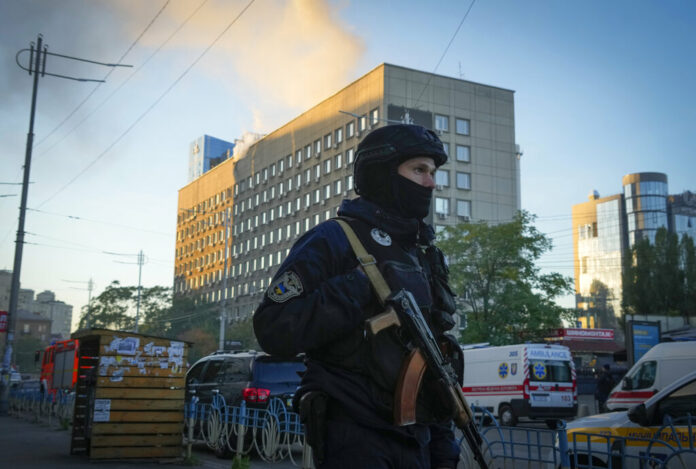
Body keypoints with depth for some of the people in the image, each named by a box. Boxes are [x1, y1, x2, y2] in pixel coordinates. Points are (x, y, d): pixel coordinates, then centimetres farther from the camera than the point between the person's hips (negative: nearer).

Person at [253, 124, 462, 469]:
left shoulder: (425, 256, 15)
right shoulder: (331, 241, -7)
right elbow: (273, 330, -18)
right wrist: (359, 288, -22)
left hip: (415, 441, 7)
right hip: (354, 438, -7)